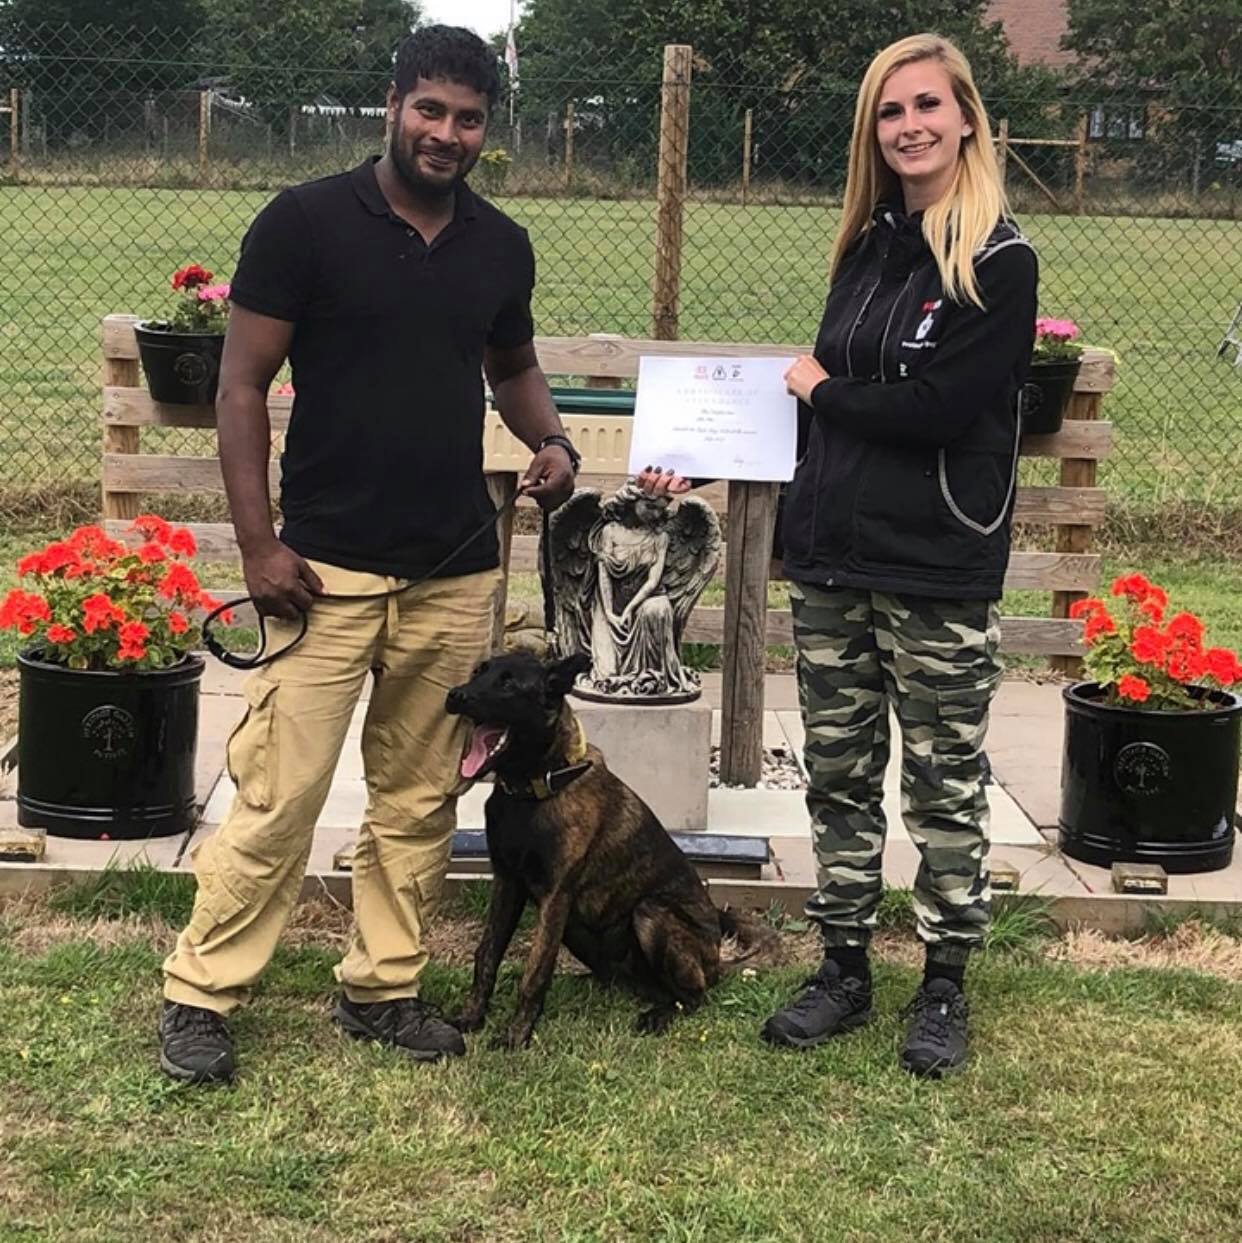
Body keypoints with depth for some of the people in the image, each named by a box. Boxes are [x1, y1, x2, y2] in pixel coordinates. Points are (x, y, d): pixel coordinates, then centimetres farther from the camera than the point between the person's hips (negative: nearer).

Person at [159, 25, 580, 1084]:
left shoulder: (502, 247, 7)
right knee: (278, 797, -4)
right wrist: (257, 542, -11)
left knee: (420, 799, 12)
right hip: (326, 568, -5)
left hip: (456, 575, 5)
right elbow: (242, 386, -5)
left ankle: (383, 987, 26)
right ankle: (201, 995, 11)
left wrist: (552, 442, 1)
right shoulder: (306, 222, -7)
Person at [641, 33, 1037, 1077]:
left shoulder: (999, 262, -10)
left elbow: (937, 411, -19)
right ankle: (845, 972, 26)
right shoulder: (867, 247, 11)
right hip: (833, 558, 6)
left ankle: (945, 989, 21)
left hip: (938, 572, -6)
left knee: (944, 787, 6)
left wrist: (823, 392, -5)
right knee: (838, 778, 13)